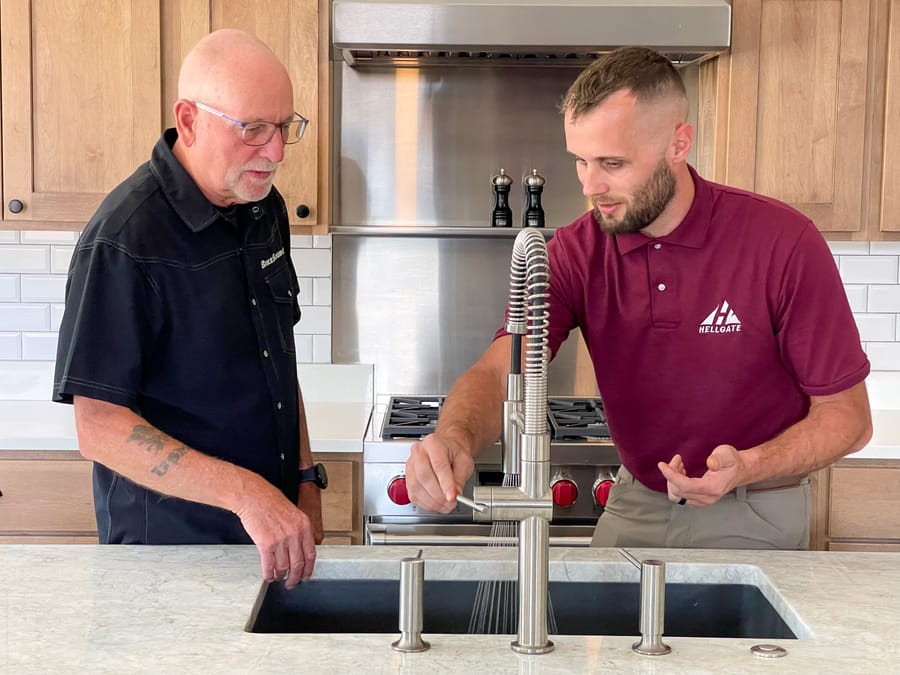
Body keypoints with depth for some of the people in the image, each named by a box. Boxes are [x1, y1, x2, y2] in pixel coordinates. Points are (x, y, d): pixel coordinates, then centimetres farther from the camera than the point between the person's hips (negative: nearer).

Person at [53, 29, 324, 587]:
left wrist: (306, 480, 8)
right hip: (170, 553, -7)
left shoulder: (265, 210, 4)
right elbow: (100, 429, -23)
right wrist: (245, 493, -30)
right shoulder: (124, 241, -21)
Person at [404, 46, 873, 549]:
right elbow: (499, 372, -22)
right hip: (636, 506, 3)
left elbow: (848, 413, -15)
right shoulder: (577, 252, -11)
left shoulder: (783, 241, -21)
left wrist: (748, 467, -33)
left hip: (752, 521, -3)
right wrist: (456, 438, -45)